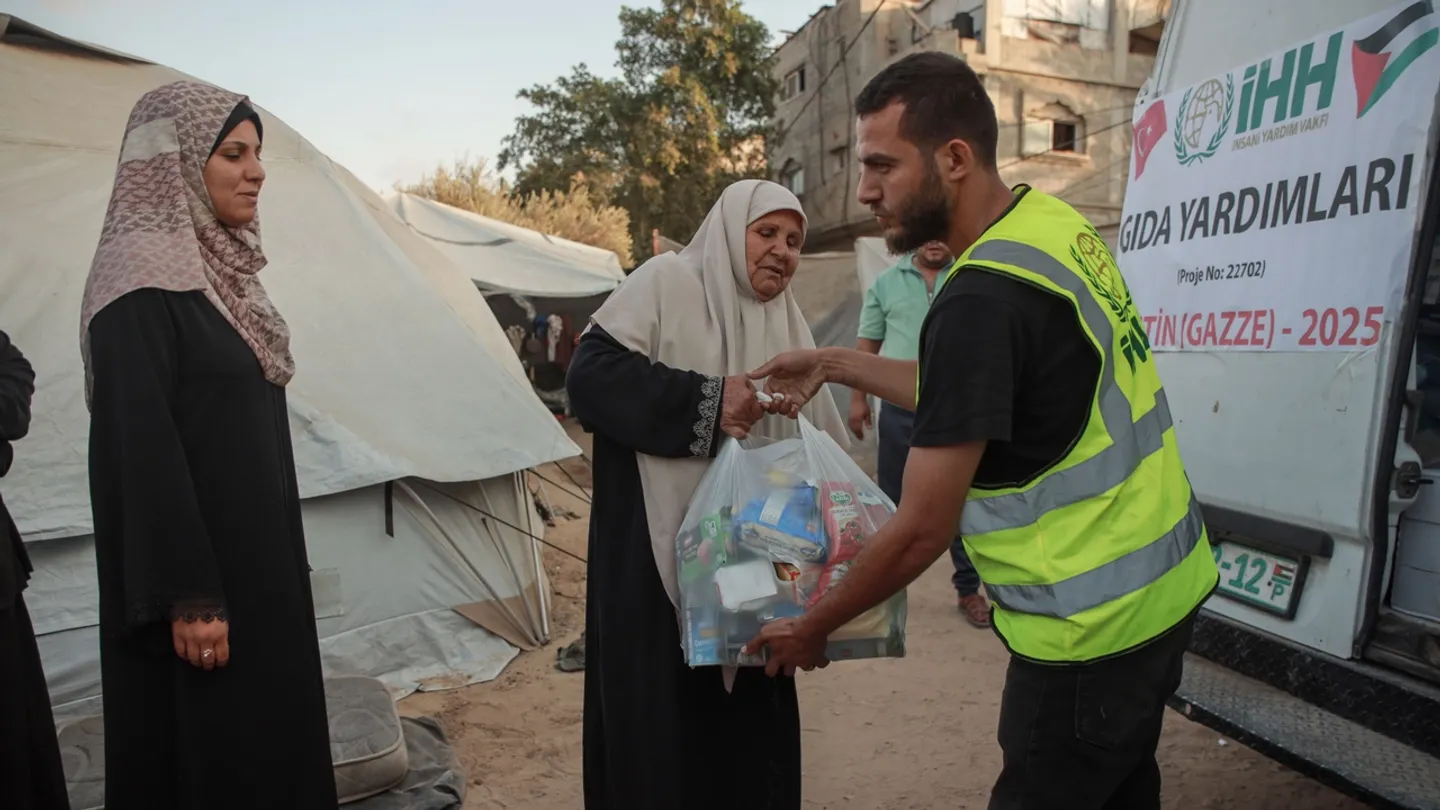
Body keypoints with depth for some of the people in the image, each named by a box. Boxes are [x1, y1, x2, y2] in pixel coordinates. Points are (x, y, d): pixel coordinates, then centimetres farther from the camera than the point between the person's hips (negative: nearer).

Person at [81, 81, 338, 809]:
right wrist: (187, 595, -22)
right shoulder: (142, 275, -16)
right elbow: (141, 442, -21)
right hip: (197, 567, -8)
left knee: (266, 733, 17)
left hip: (252, 556, 9)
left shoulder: (215, 267, 11)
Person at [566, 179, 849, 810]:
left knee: (748, 722, 13)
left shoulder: (789, 325, 14)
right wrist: (707, 401, -19)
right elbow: (591, 372, -16)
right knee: (658, 722, 3)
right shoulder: (667, 282, -4)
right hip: (656, 551, -5)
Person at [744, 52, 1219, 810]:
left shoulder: (981, 297, -25)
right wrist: (836, 363, 13)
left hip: (1093, 621, -9)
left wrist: (811, 626, -6)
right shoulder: (1057, 224, 1)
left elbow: (921, 530, -20)